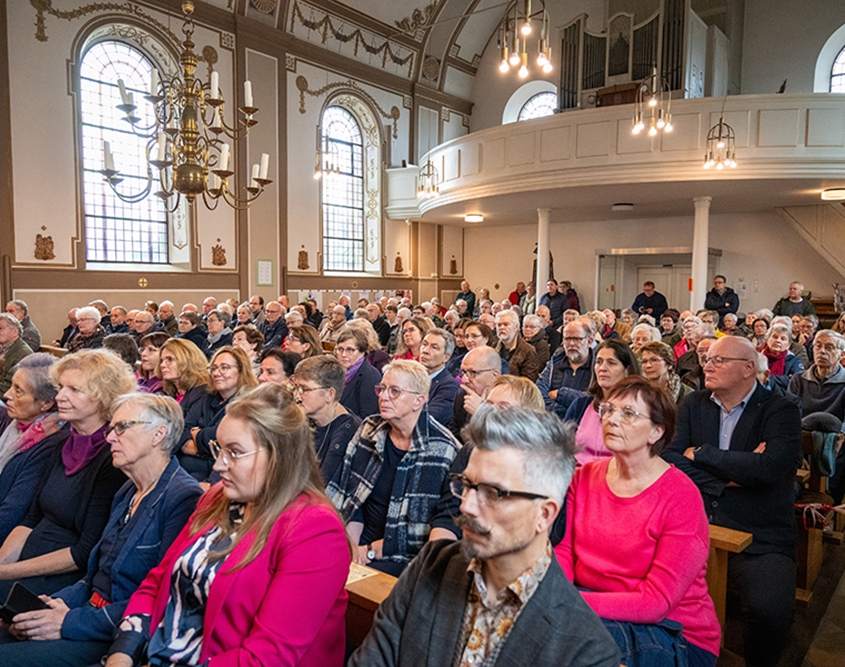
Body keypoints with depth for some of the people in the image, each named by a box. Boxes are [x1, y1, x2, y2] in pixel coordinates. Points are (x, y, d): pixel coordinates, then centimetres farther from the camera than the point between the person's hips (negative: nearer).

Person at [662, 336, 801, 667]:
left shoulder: (780, 412, 0)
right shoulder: (694, 404, 12)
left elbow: (769, 468, -18)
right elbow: (670, 460, 0)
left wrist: (700, 453, -9)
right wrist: (726, 476, -11)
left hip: (759, 541, -3)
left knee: (769, 612, -29)